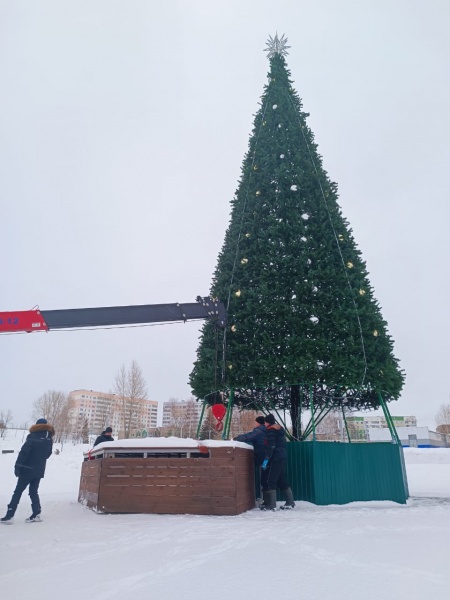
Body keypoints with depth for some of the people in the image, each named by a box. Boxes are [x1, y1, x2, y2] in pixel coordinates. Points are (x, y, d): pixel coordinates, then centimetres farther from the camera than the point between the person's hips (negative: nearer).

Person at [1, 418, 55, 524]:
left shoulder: (33, 437, -14)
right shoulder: (49, 439, 5)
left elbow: (24, 452, -18)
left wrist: (18, 466, -15)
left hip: (28, 469, -5)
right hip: (40, 470, 5)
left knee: (18, 492, 4)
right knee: (33, 492, 15)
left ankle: (9, 516, 5)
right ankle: (36, 514, 12)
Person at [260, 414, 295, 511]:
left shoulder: (271, 430, -9)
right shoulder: (279, 429, 19)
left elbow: (271, 446, -18)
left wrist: (266, 459, -20)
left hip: (276, 458, -10)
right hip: (282, 457, 10)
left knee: (270, 481, -6)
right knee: (282, 480, 14)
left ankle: (271, 505, -6)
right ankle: (290, 502, 17)